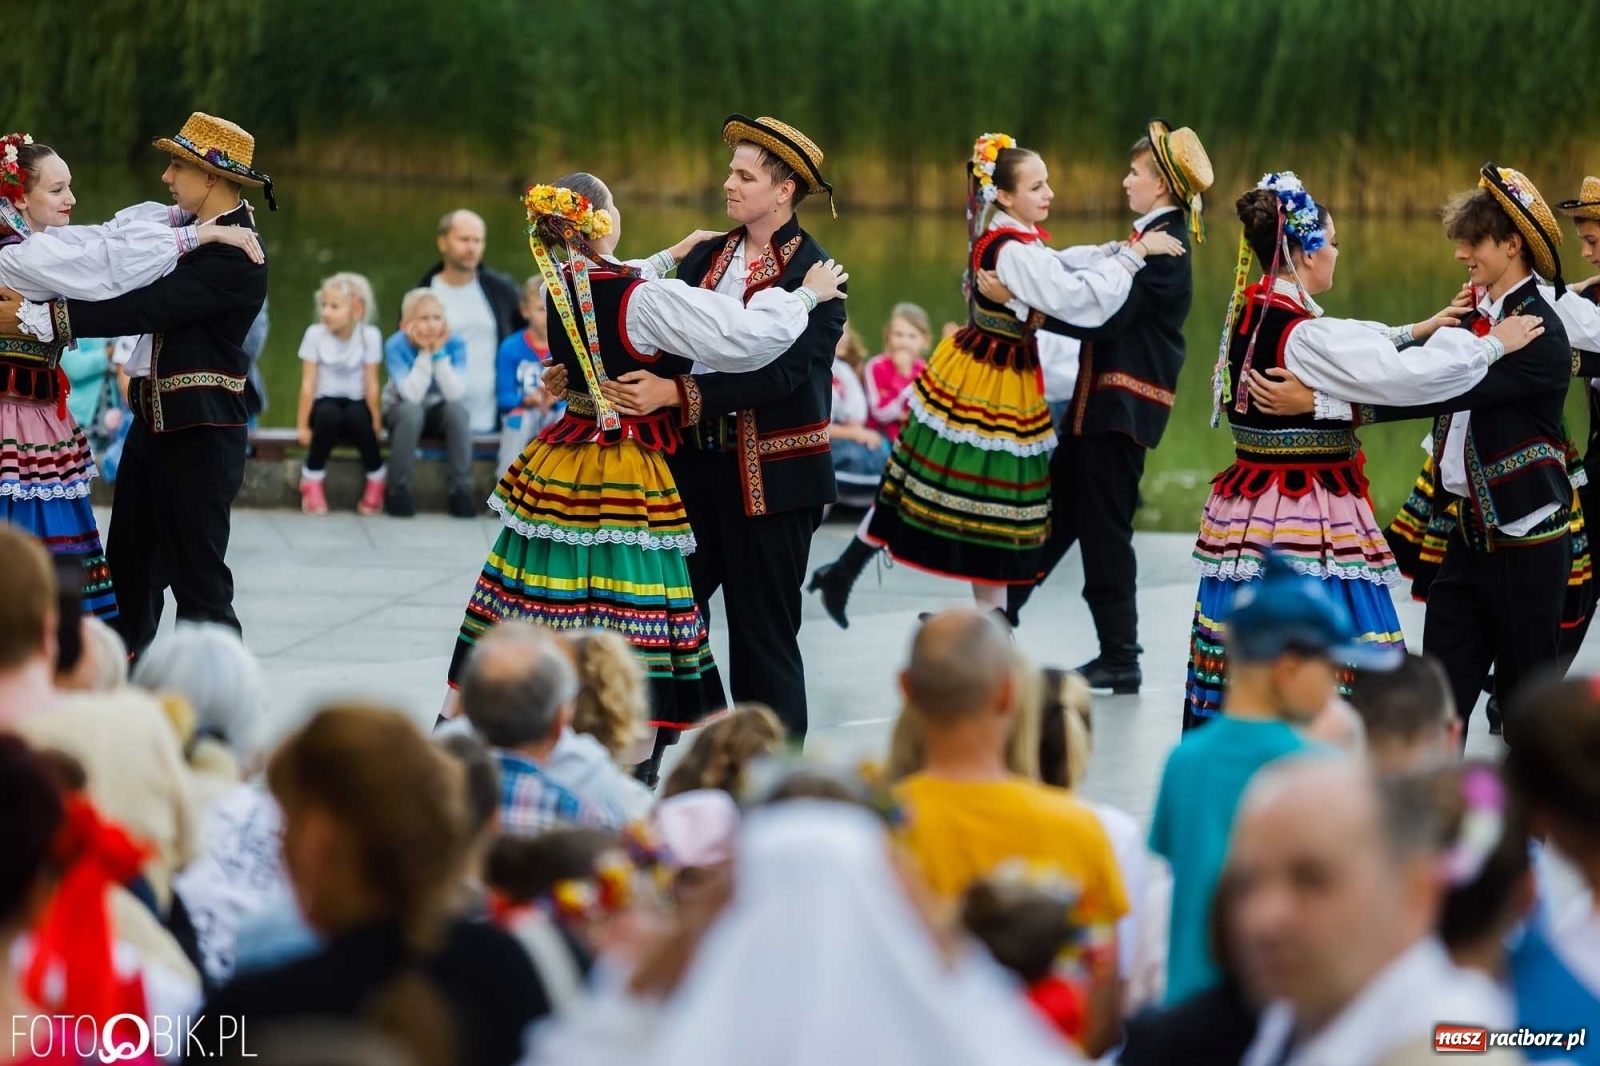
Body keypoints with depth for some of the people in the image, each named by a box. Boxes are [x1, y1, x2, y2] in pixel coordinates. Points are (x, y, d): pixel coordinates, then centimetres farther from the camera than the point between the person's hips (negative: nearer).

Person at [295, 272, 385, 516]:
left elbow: (371, 385, -7)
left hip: (356, 403, 0)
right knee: (328, 414, -35)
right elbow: (308, 384, -8)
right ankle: (312, 480, -15)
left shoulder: (369, 336, -9)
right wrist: (303, 425, -8)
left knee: (356, 416, -34)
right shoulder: (315, 334, -8)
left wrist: (375, 422, -10)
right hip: (325, 402, 0)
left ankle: (376, 479, -10)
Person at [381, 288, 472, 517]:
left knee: (457, 409, -31)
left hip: (439, 413, 2)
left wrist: (439, 353, -30)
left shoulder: (454, 344, -16)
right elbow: (412, 395, -30)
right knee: (411, 412, -35)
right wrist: (424, 353, -31)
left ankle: (461, 491, -22)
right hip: (402, 410, -2)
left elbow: (456, 394, -26)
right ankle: (398, 492, -22)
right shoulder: (395, 346, -20)